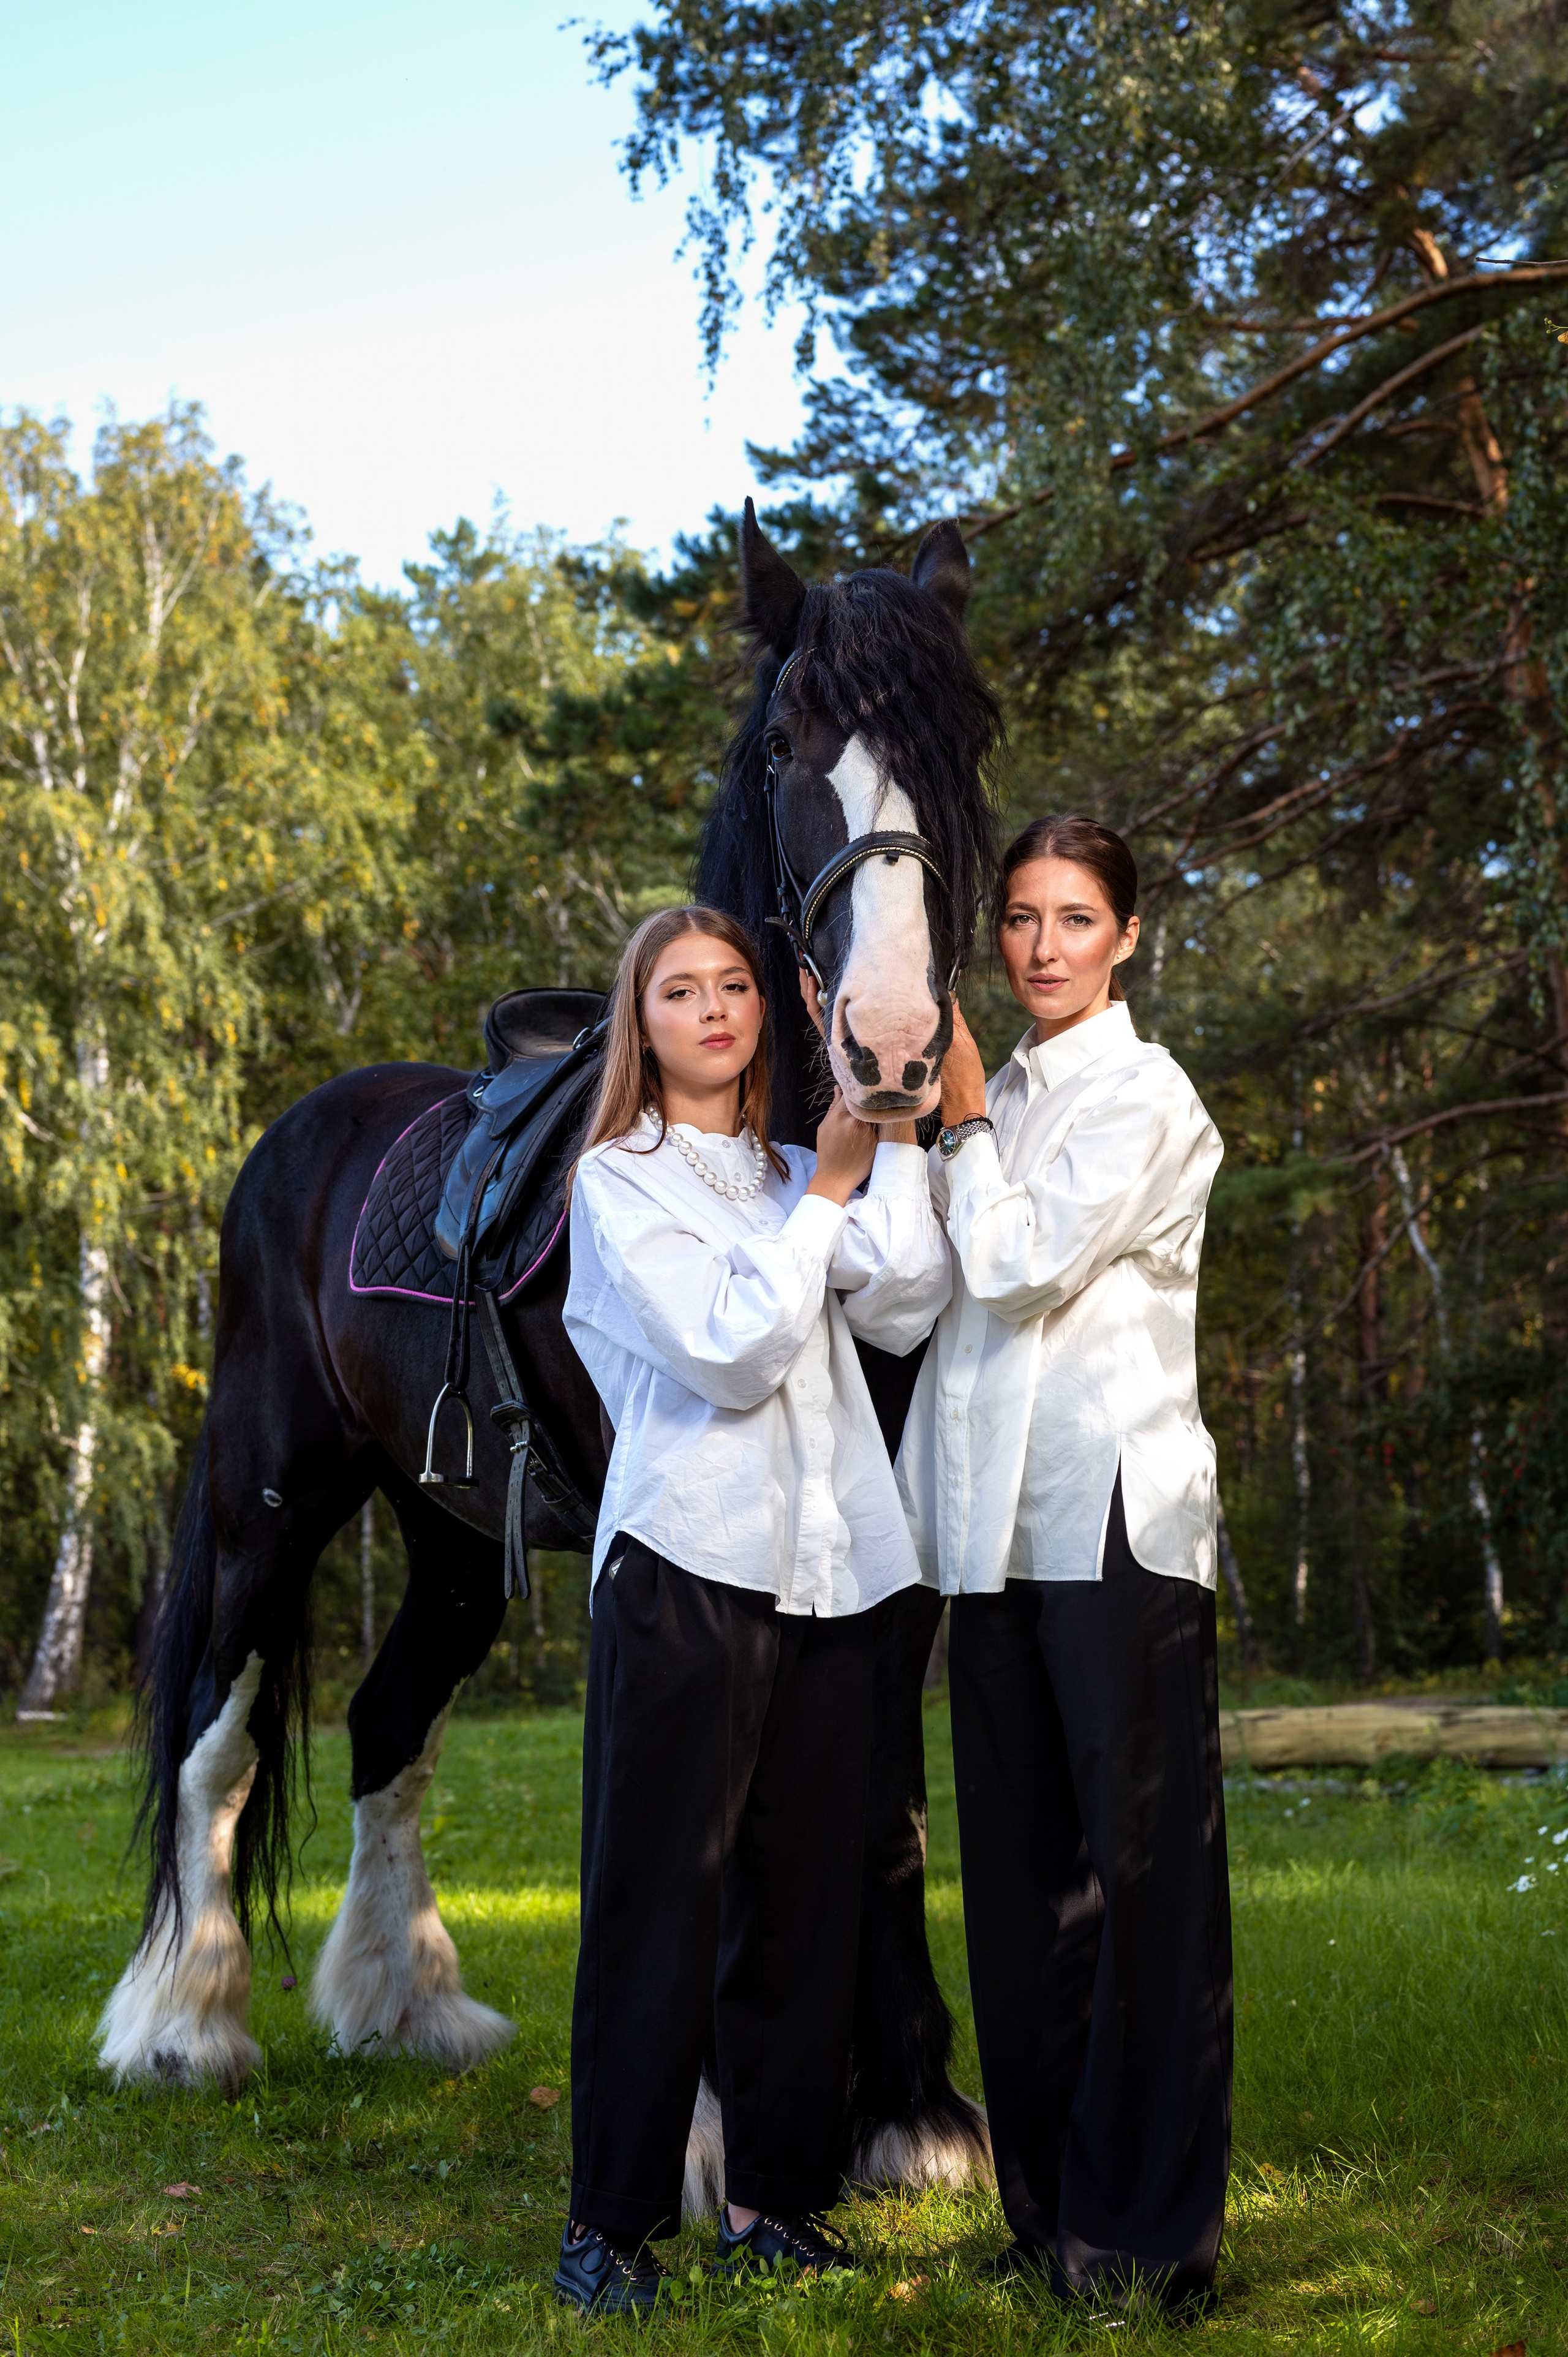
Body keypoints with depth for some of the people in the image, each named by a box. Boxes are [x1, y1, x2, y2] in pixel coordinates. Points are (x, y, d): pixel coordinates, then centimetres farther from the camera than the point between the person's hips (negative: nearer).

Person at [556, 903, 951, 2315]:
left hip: (824, 1574, 6)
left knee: (805, 1896, 8)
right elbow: (732, 1352, -11)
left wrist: (898, 1135, -3)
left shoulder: (795, 1176, 18)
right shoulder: (618, 1180, 1)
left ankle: (774, 2198, 18)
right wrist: (828, 1190, -6)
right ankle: (611, 2220, 7)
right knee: (658, 1902, -2)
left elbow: (906, 1308, 0)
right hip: (688, 1569, -5)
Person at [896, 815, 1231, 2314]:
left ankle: (1153, 2234, 2)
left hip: (1113, 1520, -7)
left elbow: (1022, 1264, -12)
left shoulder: (1145, 1097, -3)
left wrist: (963, 1121, 1)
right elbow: (940, 1288, 15)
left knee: (1142, 1868, -4)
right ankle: (1048, 2218, 18)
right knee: (1018, 1873, 9)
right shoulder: (1000, 1101, 18)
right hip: (995, 1526, 7)